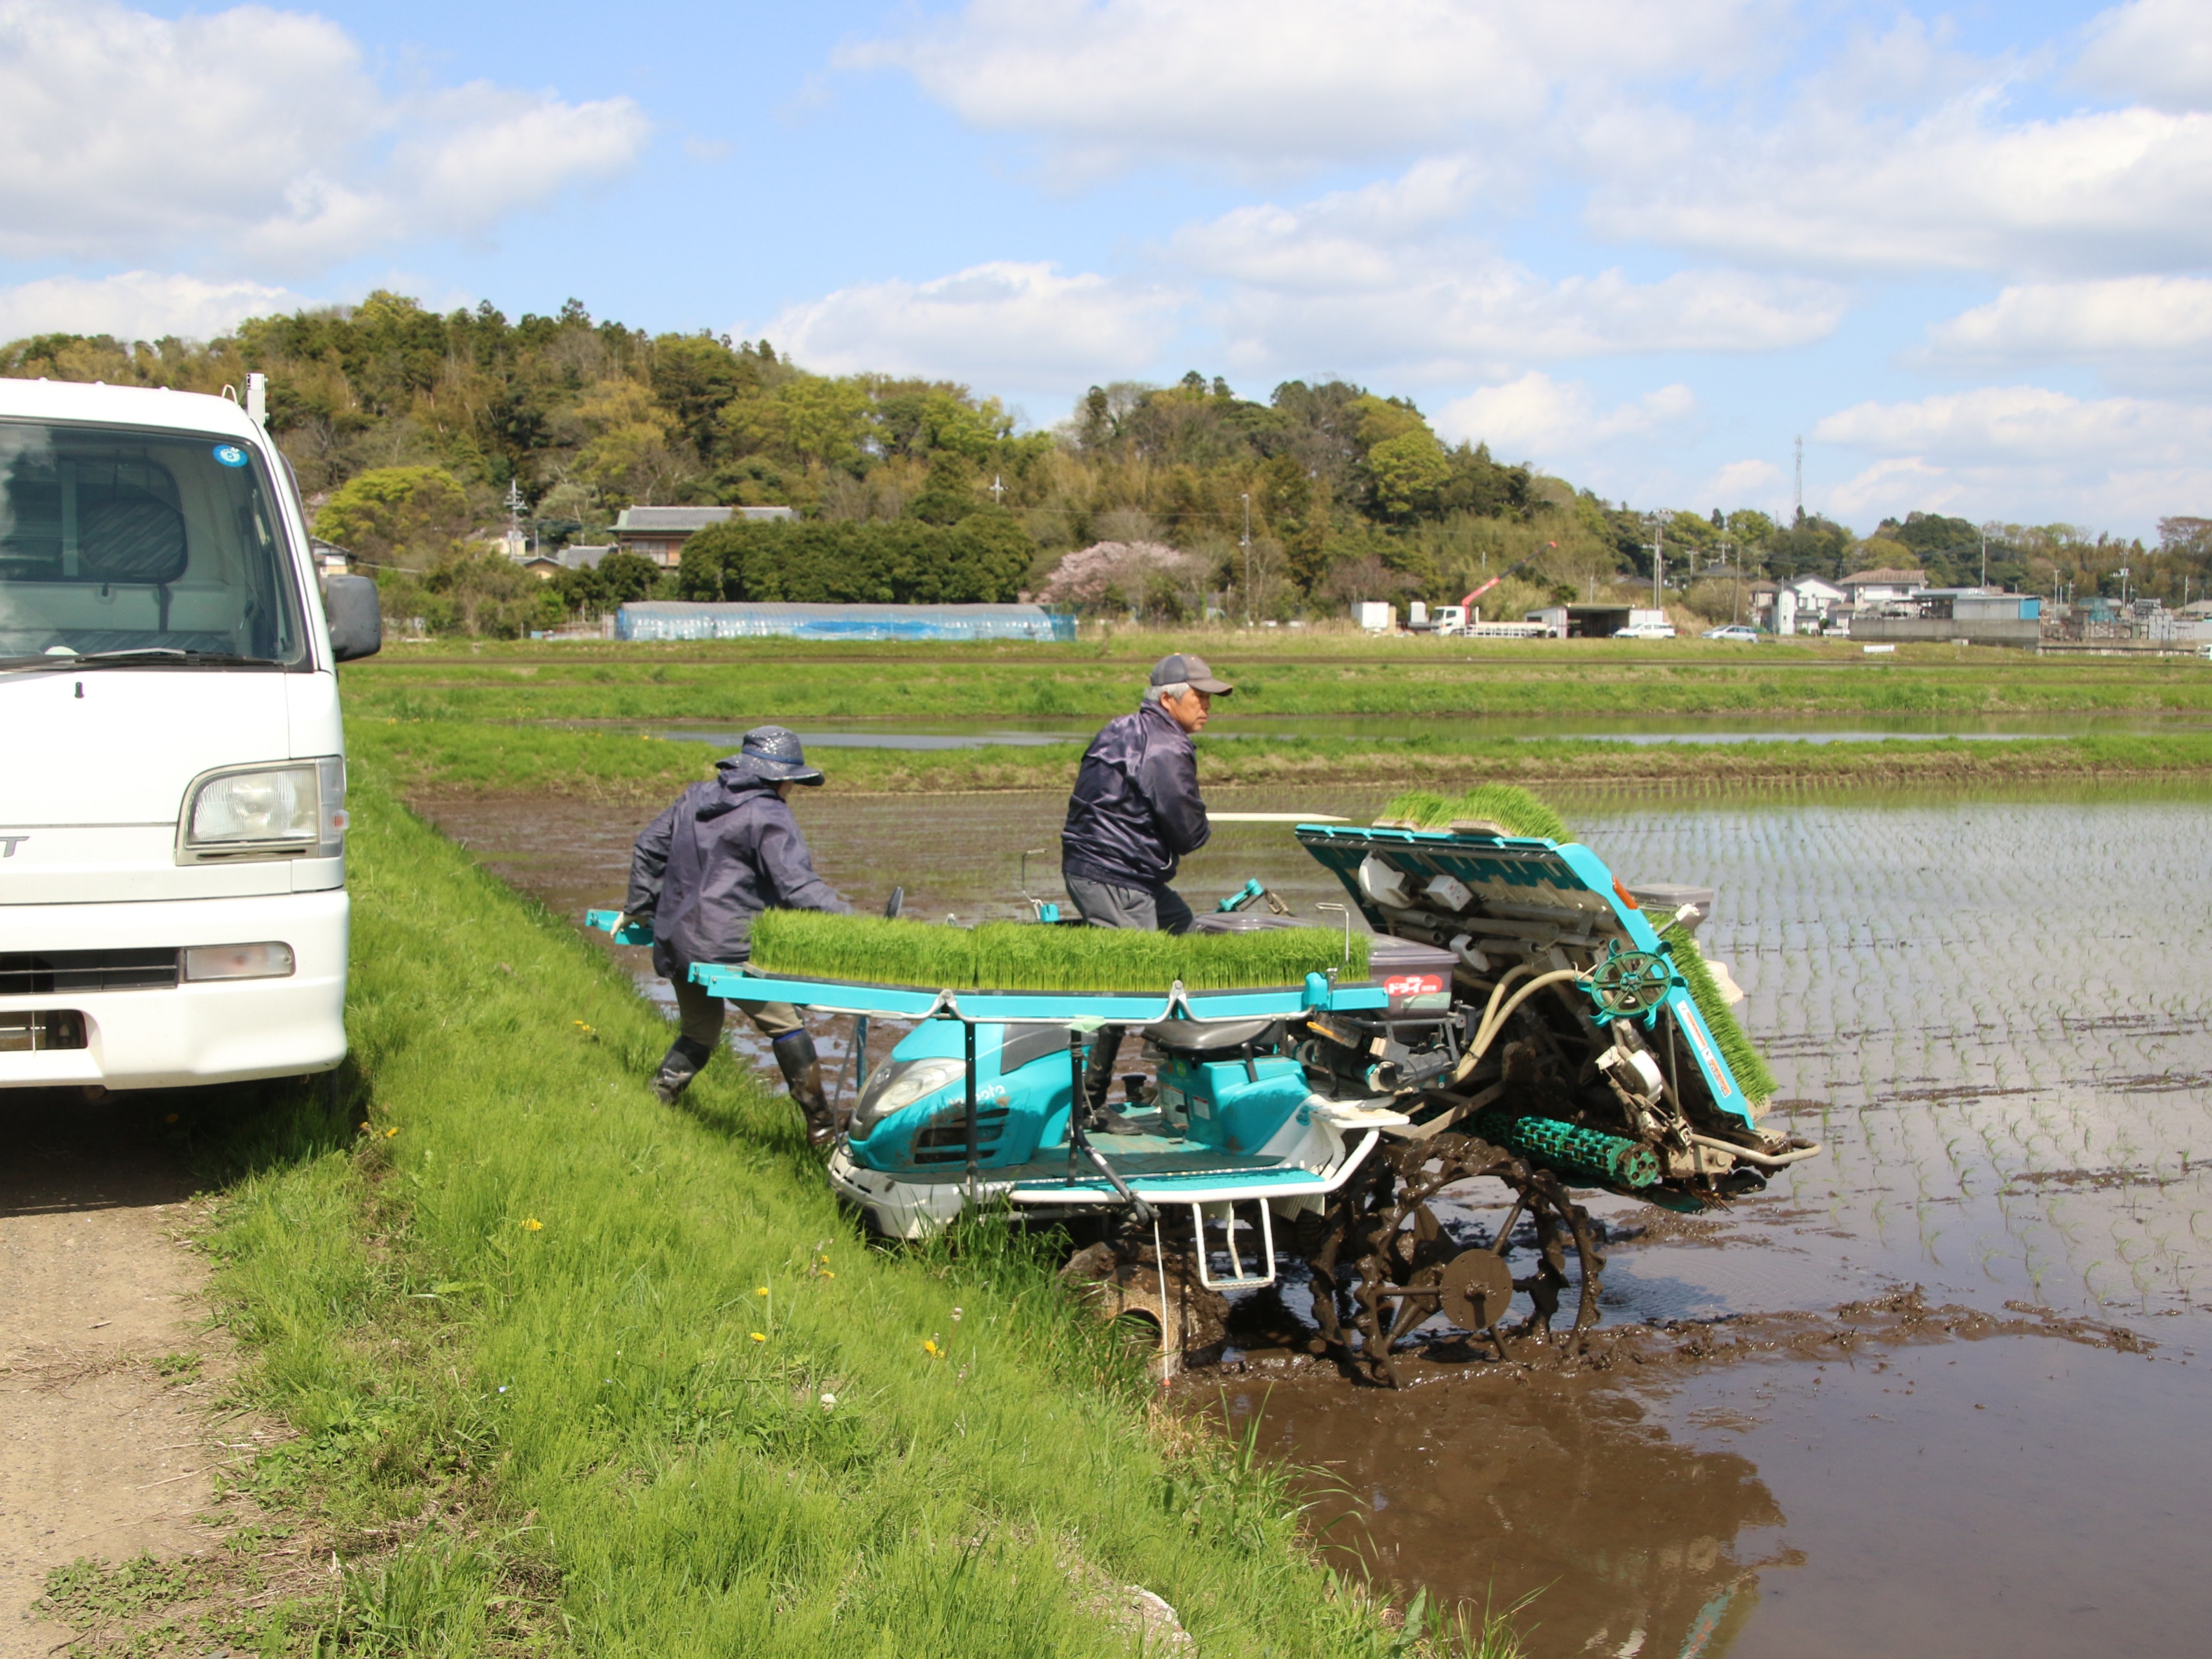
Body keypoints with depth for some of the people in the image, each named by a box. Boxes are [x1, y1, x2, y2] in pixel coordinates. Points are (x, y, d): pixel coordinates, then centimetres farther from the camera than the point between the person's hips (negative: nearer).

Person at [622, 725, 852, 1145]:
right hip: (732, 946, -7)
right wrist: (851, 920, -15)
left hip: (676, 943, 7)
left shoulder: (694, 799, 15)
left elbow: (648, 849, 22)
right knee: (785, 1027, 3)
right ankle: (822, 1127, 5)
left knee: (698, 1034, 22)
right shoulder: (768, 817, -9)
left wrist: (639, 908, 31)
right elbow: (797, 886, -16)